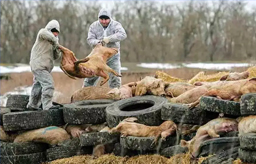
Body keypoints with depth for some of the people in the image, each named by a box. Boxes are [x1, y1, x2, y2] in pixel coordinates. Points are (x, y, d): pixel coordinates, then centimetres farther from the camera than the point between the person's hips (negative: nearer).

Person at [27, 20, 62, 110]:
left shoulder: (51, 42, 16)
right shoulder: (43, 32, -7)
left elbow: (56, 56, 11)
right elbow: (43, 33, -34)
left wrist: (57, 48, -9)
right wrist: (55, 41, -26)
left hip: (44, 67, 10)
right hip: (39, 65, -10)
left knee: (38, 86, 20)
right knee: (48, 84, -20)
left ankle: (32, 104, 33)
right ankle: (47, 105, -24)